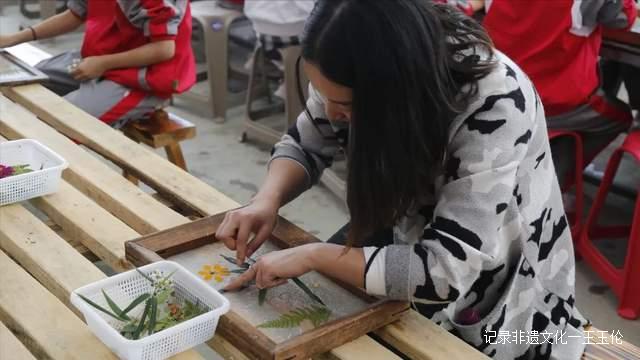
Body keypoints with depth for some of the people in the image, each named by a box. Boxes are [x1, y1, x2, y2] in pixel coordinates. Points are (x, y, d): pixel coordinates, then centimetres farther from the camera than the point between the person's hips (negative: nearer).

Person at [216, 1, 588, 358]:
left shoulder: (494, 107, -36)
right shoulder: (361, 74, -20)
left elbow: (446, 270, -38)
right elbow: (305, 146, -3)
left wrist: (312, 255, -33)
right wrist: (267, 200, -23)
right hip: (405, 238, 5)